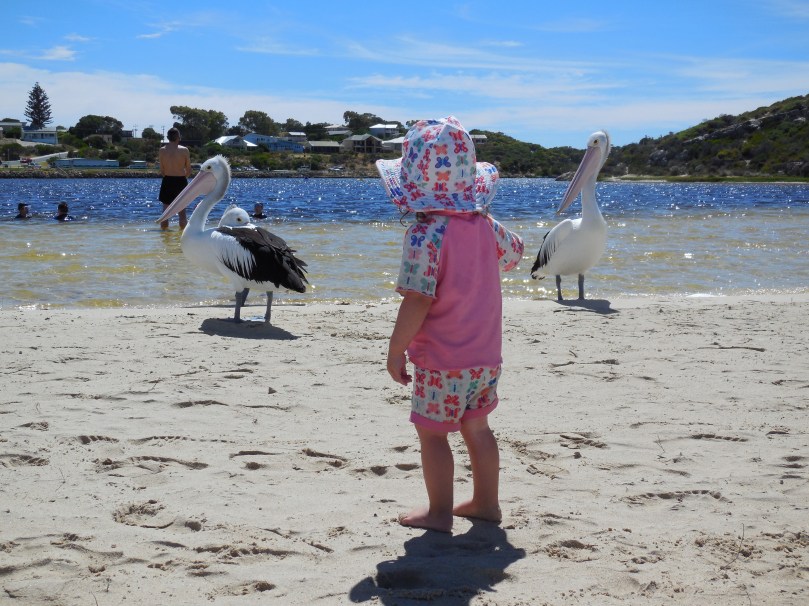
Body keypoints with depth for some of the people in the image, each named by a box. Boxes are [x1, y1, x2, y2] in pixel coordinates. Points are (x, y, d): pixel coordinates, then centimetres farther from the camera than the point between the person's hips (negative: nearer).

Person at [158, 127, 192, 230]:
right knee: (182, 211, 8)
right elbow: (189, 170, 0)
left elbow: (162, 170, 0)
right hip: (181, 182, -1)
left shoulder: (162, 150, -3)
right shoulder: (184, 150, -6)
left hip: (167, 182, 1)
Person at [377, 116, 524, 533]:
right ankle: (486, 502, 29)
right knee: (476, 426, 19)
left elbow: (418, 301, -24)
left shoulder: (425, 234, -21)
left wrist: (396, 349, -15)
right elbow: (513, 254, 23)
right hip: (486, 355, 8)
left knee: (432, 433, 5)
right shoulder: (485, 226, 1)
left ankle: (439, 511, 11)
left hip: (441, 359, -7)